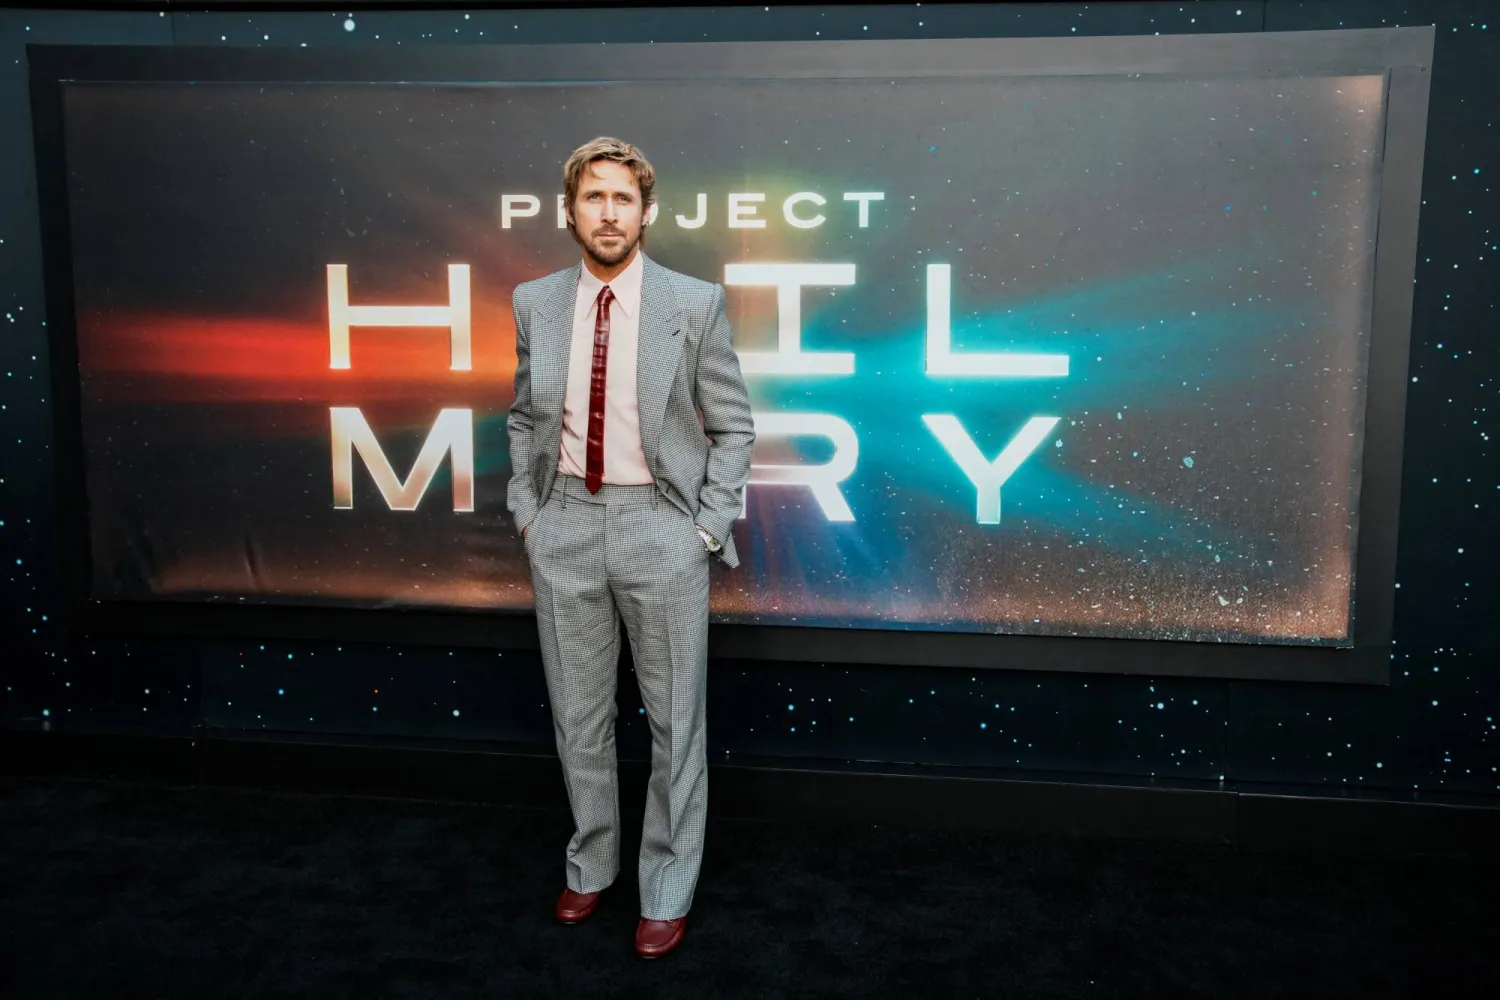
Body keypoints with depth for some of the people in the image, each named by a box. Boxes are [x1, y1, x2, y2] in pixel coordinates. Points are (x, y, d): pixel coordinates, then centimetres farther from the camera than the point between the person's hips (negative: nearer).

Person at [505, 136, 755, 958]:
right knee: (578, 716, 15)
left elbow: (733, 427, -2)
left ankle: (667, 893, 25)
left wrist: (709, 528, -7)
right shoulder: (534, 303, 3)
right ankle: (590, 865, 37)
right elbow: (524, 418, 13)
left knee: (674, 721, 7)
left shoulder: (695, 302, -6)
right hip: (565, 528, 3)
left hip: (660, 527, -3)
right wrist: (526, 511, 5)